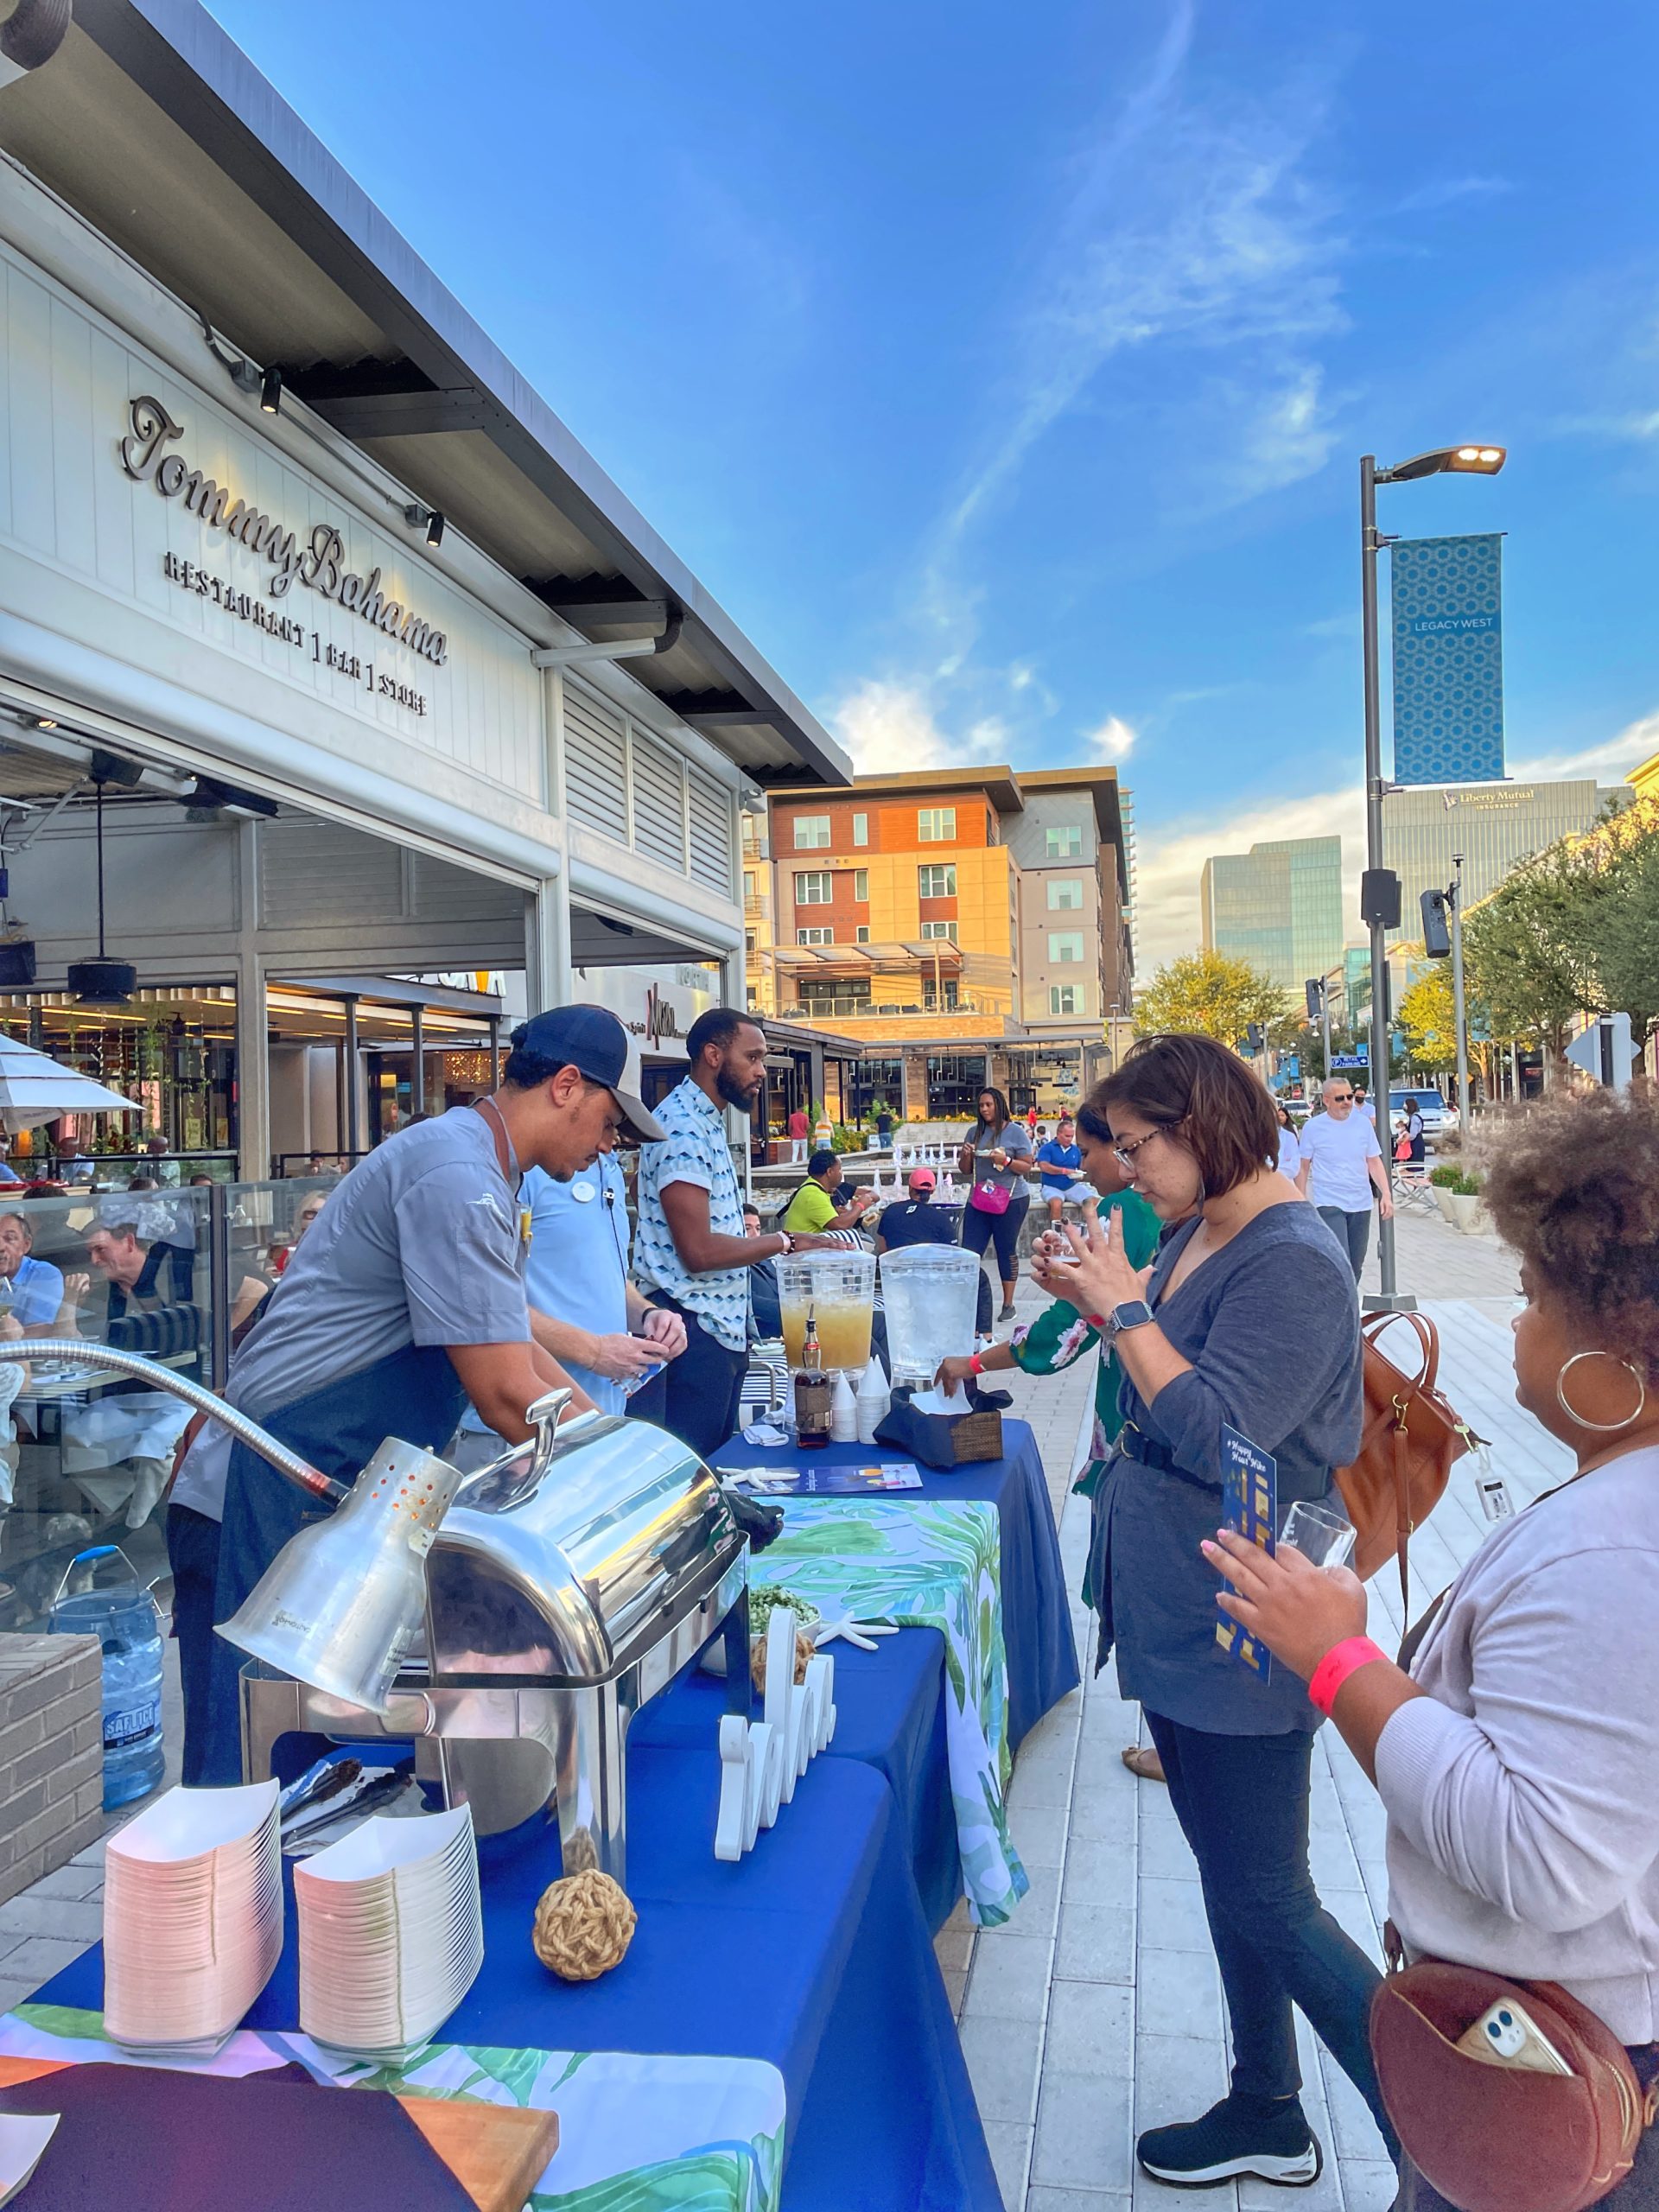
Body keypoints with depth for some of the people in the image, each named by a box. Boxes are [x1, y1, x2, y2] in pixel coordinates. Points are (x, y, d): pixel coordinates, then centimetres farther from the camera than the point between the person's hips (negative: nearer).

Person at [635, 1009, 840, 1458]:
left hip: (722, 1326, 10)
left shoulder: (706, 1121, 15)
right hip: (695, 1332, -10)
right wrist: (785, 1242, -14)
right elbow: (699, 1251, -22)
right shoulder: (682, 1127, -18)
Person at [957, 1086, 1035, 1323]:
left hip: (1011, 1201, -4)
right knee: (969, 1252, -2)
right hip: (978, 1200, 4)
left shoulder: (1015, 1132, -4)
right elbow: (966, 1170, 13)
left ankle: (1008, 1304, 17)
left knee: (1007, 1250, 6)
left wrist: (1005, 1160, -20)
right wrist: (965, 1154, -8)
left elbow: (1027, 1167, -5)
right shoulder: (975, 1132, 8)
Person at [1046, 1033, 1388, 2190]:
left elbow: (1219, 1436, -27)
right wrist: (1100, 1300, 0)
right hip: (1175, 1613, 10)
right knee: (1230, 1877, 21)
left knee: (1268, 1904, 1)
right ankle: (1267, 2115, 39)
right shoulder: (1194, 1234, 6)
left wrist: (1126, 1306, -21)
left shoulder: (1292, 1261, -21)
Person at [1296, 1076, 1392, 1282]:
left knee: (1356, 1265, 12)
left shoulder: (1363, 1123, 4)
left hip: (1361, 1205, 4)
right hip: (1329, 1205, -4)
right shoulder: (1313, 1127, -5)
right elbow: (1303, 1168, 2)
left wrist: (1385, 1194, -2)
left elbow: (1374, 1162, 9)